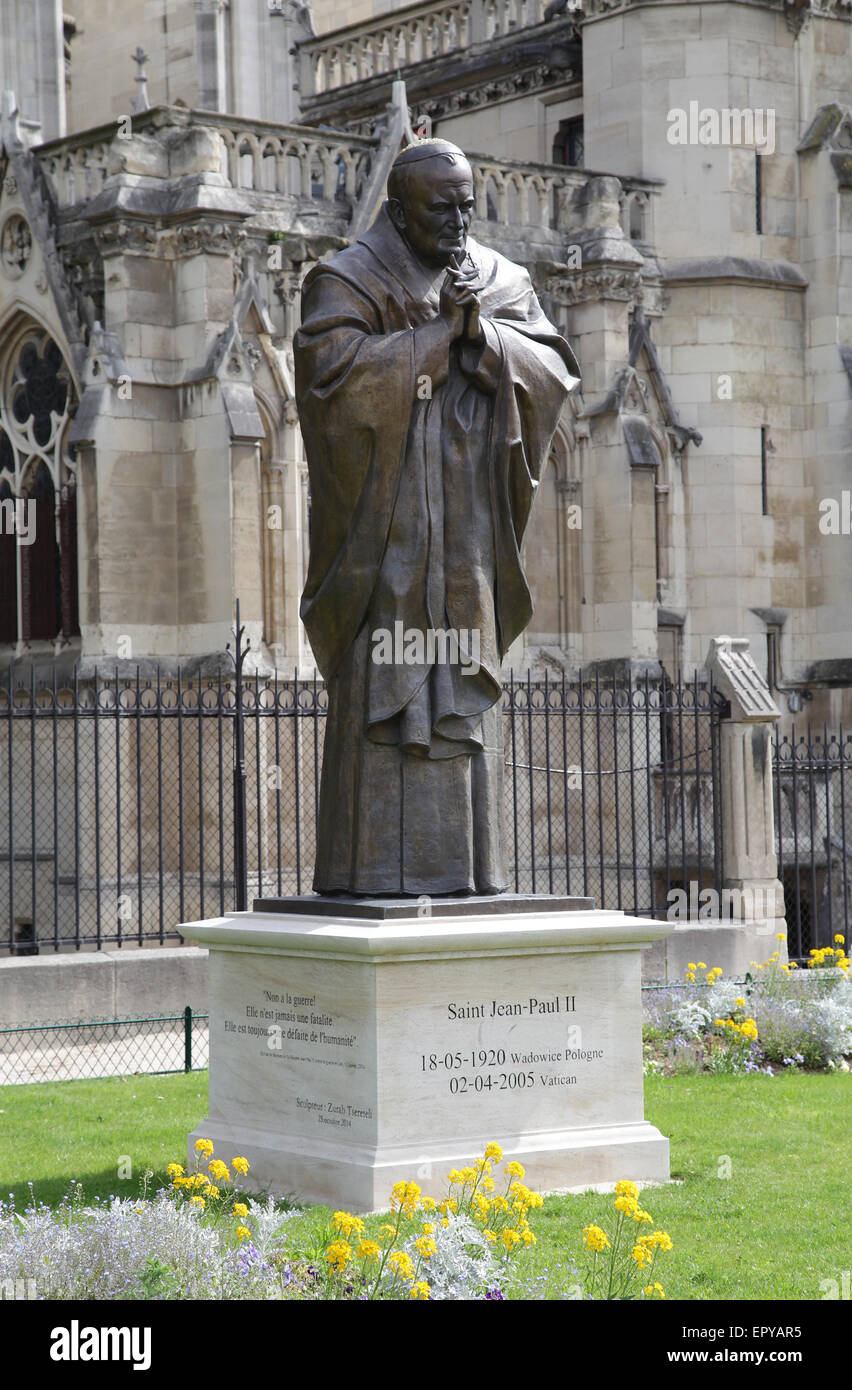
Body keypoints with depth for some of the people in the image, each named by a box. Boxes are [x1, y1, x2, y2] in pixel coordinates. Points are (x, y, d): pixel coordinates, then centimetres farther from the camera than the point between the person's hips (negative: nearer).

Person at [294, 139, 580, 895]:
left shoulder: (502, 282, 12)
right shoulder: (349, 282, -2)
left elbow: (555, 372, 2)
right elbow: (335, 373, -19)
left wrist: (482, 332, -15)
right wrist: (441, 331, -14)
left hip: (468, 520, 5)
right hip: (384, 517, -4)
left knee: (463, 685, 4)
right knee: (382, 688, -9)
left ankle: (462, 865, 8)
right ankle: (375, 864, -7)